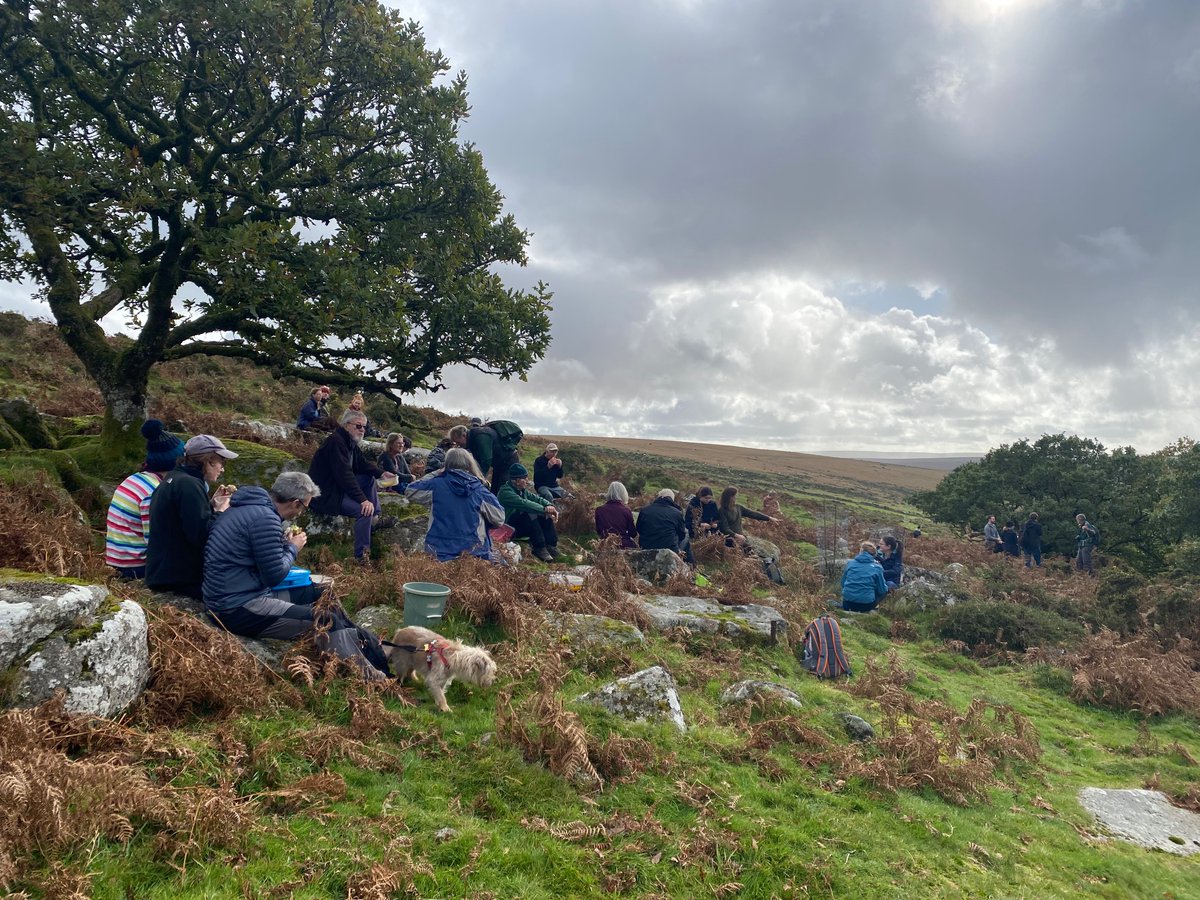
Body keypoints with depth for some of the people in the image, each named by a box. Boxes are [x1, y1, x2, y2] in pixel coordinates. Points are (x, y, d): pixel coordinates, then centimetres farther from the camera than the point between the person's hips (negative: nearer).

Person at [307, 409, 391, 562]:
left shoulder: (351, 443, 10)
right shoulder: (336, 441, -20)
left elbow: (363, 465, 14)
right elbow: (344, 474, -28)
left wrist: (381, 473, -8)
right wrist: (363, 499, -32)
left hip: (338, 487, 10)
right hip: (324, 495, -10)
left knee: (370, 478, 7)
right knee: (364, 509, -25)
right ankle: (362, 556, -22)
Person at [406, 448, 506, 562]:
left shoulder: (436, 485, -4)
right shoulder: (479, 490, -3)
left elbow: (409, 492, 12)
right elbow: (499, 518, -1)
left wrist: (434, 474, 14)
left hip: (440, 552, 1)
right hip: (474, 552, 0)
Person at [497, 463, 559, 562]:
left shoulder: (522, 490, 8)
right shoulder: (505, 492, -20)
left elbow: (536, 498, 4)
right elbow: (524, 503, -32)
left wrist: (549, 505, -17)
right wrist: (544, 509, -31)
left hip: (523, 524, 9)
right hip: (510, 528, -9)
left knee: (545, 514, -7)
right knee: (530, 513, -32)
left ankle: (551, 547, -13)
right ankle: (539, 549, -28)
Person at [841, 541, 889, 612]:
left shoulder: (850, 563, 5)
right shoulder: (877, 567, -2)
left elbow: (843, 583, 12)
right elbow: (882, 590, 4)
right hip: (866, 604, -3)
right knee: (885, 590, 23)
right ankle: (866, 611, 8)